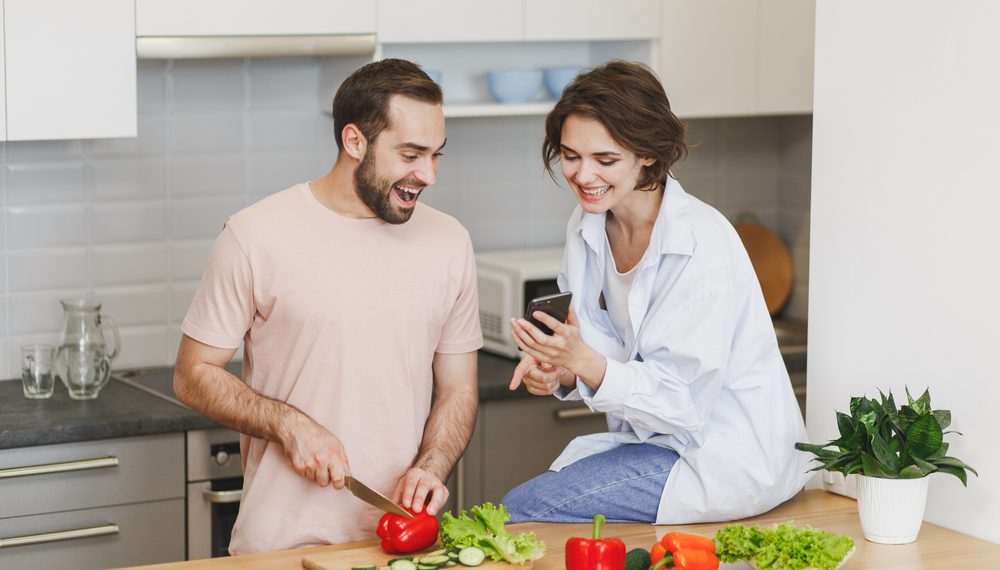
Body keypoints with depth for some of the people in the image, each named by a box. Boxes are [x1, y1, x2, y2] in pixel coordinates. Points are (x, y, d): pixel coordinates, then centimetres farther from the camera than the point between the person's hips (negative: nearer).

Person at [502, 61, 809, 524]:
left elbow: (683, 400, -22)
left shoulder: (702, 245, -22)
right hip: (654, 431, 7)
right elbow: (609, 350, 6)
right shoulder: (588, 225, 1)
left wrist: (584, 361, -34)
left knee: (522, 510, -18)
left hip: (729, 454, -7)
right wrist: (559, 371, -15)